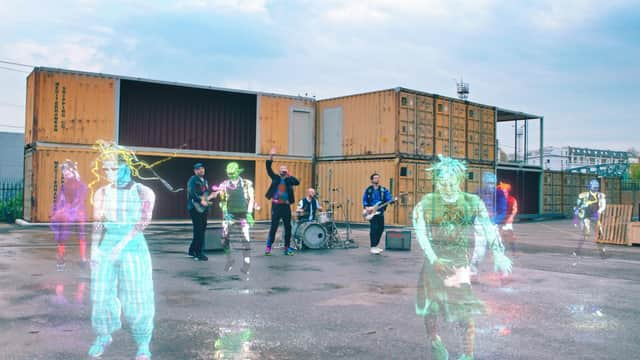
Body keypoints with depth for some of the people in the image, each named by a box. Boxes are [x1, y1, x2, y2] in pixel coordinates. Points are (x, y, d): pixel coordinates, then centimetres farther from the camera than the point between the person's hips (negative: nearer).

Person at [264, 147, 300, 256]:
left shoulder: (289, 180, 9)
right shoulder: (275, 178, 6)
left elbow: (297, 182, -9)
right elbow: (269, 169, -5)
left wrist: (289, 175, -10)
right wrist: (271, 156, -15)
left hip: (286, 206, 2)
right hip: (276, 205, -2)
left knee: (288, 227, 5)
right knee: (273, 227, -3)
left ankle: (287, 248, 14)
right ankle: (268, 247, 3)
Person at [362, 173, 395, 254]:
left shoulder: (383, 190, 6)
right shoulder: (368, 190, 0)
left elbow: (388, 199, 0)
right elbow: (364, 200, 3)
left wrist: (392, 200, -21)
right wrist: (366, 207, -12)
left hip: (380, 212, 4)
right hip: (372, 212, -4)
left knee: (381, 228, 7)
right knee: (374, 228, -13)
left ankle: (375, 245, 22)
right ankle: (373, 247, -8)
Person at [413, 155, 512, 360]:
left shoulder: (473, 203, -3)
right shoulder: (425, 205, -4)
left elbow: (489, 228, -15)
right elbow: (420, 233, -13)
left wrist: (498, 255, -30)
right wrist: (434, 259, -26)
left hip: (459, 261, -1)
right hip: (433, 260, 1)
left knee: (464, 307, -6)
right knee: (431, 305, 7)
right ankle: (434, 342, 32)